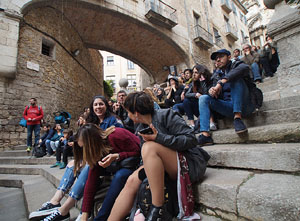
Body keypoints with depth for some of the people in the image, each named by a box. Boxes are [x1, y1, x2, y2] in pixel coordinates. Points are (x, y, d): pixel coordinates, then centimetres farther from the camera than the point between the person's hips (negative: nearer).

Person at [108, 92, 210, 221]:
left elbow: (191, 139, -17)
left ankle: (158, 210, -21)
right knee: (132, 181, -11)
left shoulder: (165, 115, -10)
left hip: (191, 164, -6)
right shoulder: (141, 128, 11)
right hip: (170, 170, 7)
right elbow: (147, 158, 13)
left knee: (149, 147, -27)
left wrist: (159, 138, -25)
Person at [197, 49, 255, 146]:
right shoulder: (216, 75, 17)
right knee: (203, 98, -10)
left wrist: (221, 82, -32)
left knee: (235, 78, -22)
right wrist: (212, 91, -19)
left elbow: (244, 68, -22)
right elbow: (217, 95, 7)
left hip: (243, 106, -4)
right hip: (229, 107, 4)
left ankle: (237, 117, -29)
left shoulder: (236, 65, 5)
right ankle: (205, 134, -25)